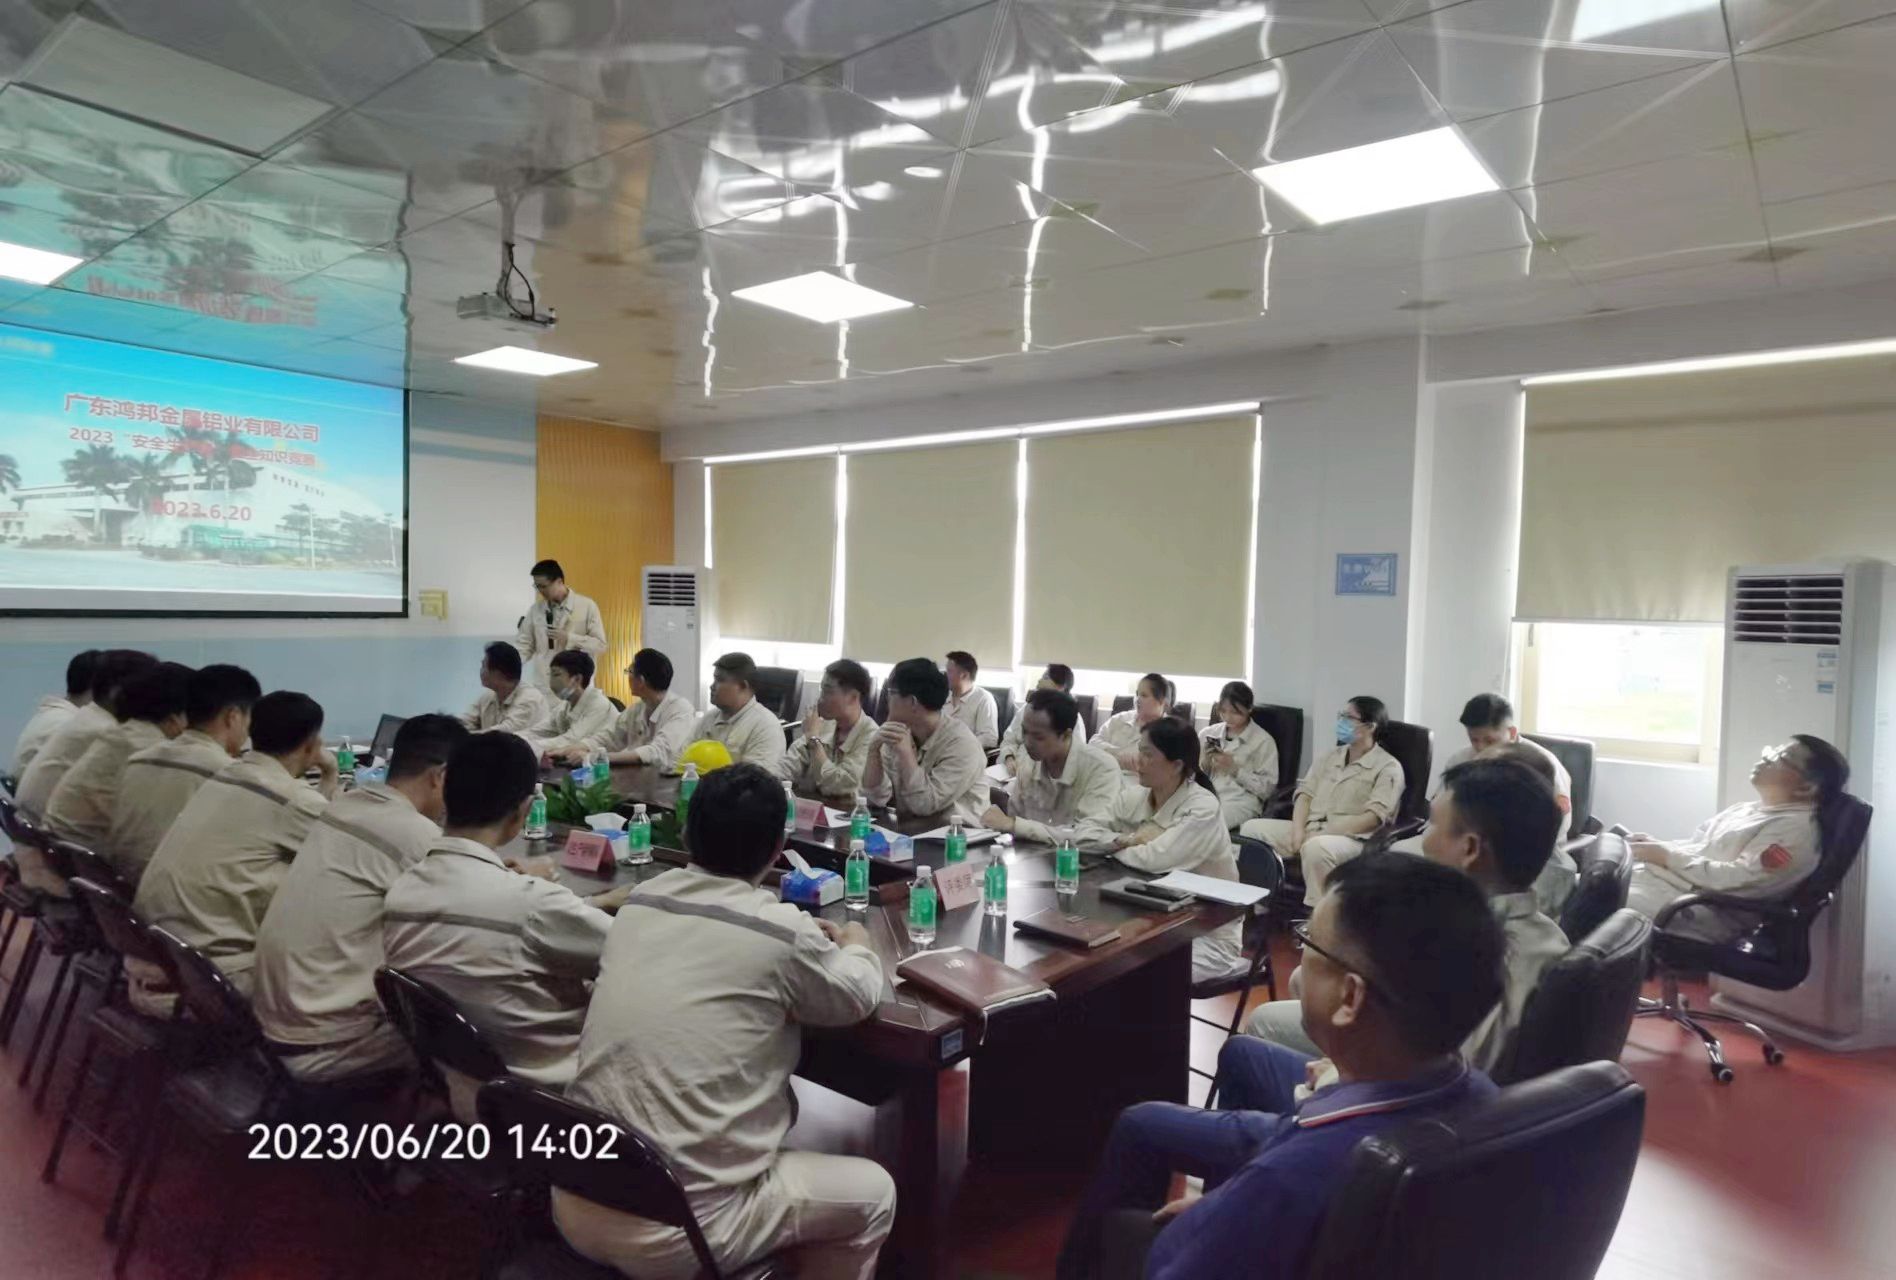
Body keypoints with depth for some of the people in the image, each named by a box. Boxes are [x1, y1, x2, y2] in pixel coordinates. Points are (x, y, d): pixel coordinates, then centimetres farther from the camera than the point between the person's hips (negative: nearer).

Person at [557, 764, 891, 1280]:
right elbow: (857, 998, 5)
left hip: (575, 1205, 7)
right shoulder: (782, 932, -16)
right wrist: (854, 945, 25)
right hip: (672, 1234, -7)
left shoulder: (641, 901, 1)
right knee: (871, 1192, 13)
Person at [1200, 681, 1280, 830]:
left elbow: (1267, 788, 0)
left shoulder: (1263, 741, 5)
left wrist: (1235, 769, -9)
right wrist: (1204, 763, -1)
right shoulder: (1208, 733, 16)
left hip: (1241, 801, -3)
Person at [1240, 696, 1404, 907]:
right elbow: (1305, 793, 11)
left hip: (1351, 839, -7)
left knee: (1316, 848, -40)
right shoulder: (1328, 757, 19)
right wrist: (1298, 831, -8)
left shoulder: (1388, 767, -2)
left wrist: (1322, 833, -18)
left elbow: (1373, 818, -13)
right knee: (1251, 829, -12)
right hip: (1309, 830, 7)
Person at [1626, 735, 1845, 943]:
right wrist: (1656, 845, 3)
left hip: (1699, 910, -9)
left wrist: (1667, 857, -15)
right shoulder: (1746, 808, 20)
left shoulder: (1796, 829, -8)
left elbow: (1739, 881, -18)